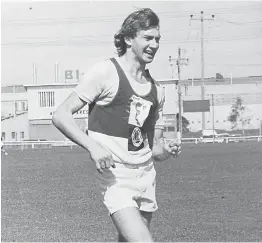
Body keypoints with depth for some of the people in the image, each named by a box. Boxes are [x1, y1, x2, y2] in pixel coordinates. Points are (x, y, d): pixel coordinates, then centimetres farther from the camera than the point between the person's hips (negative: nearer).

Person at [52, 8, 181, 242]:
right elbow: (61, 115, -8)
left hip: (146, 177, 7)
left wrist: (168, 150, -4)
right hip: (116, 177, -7)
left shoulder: (157, 90, 13)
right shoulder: (105, 72, -6)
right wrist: (92, 146, -21)